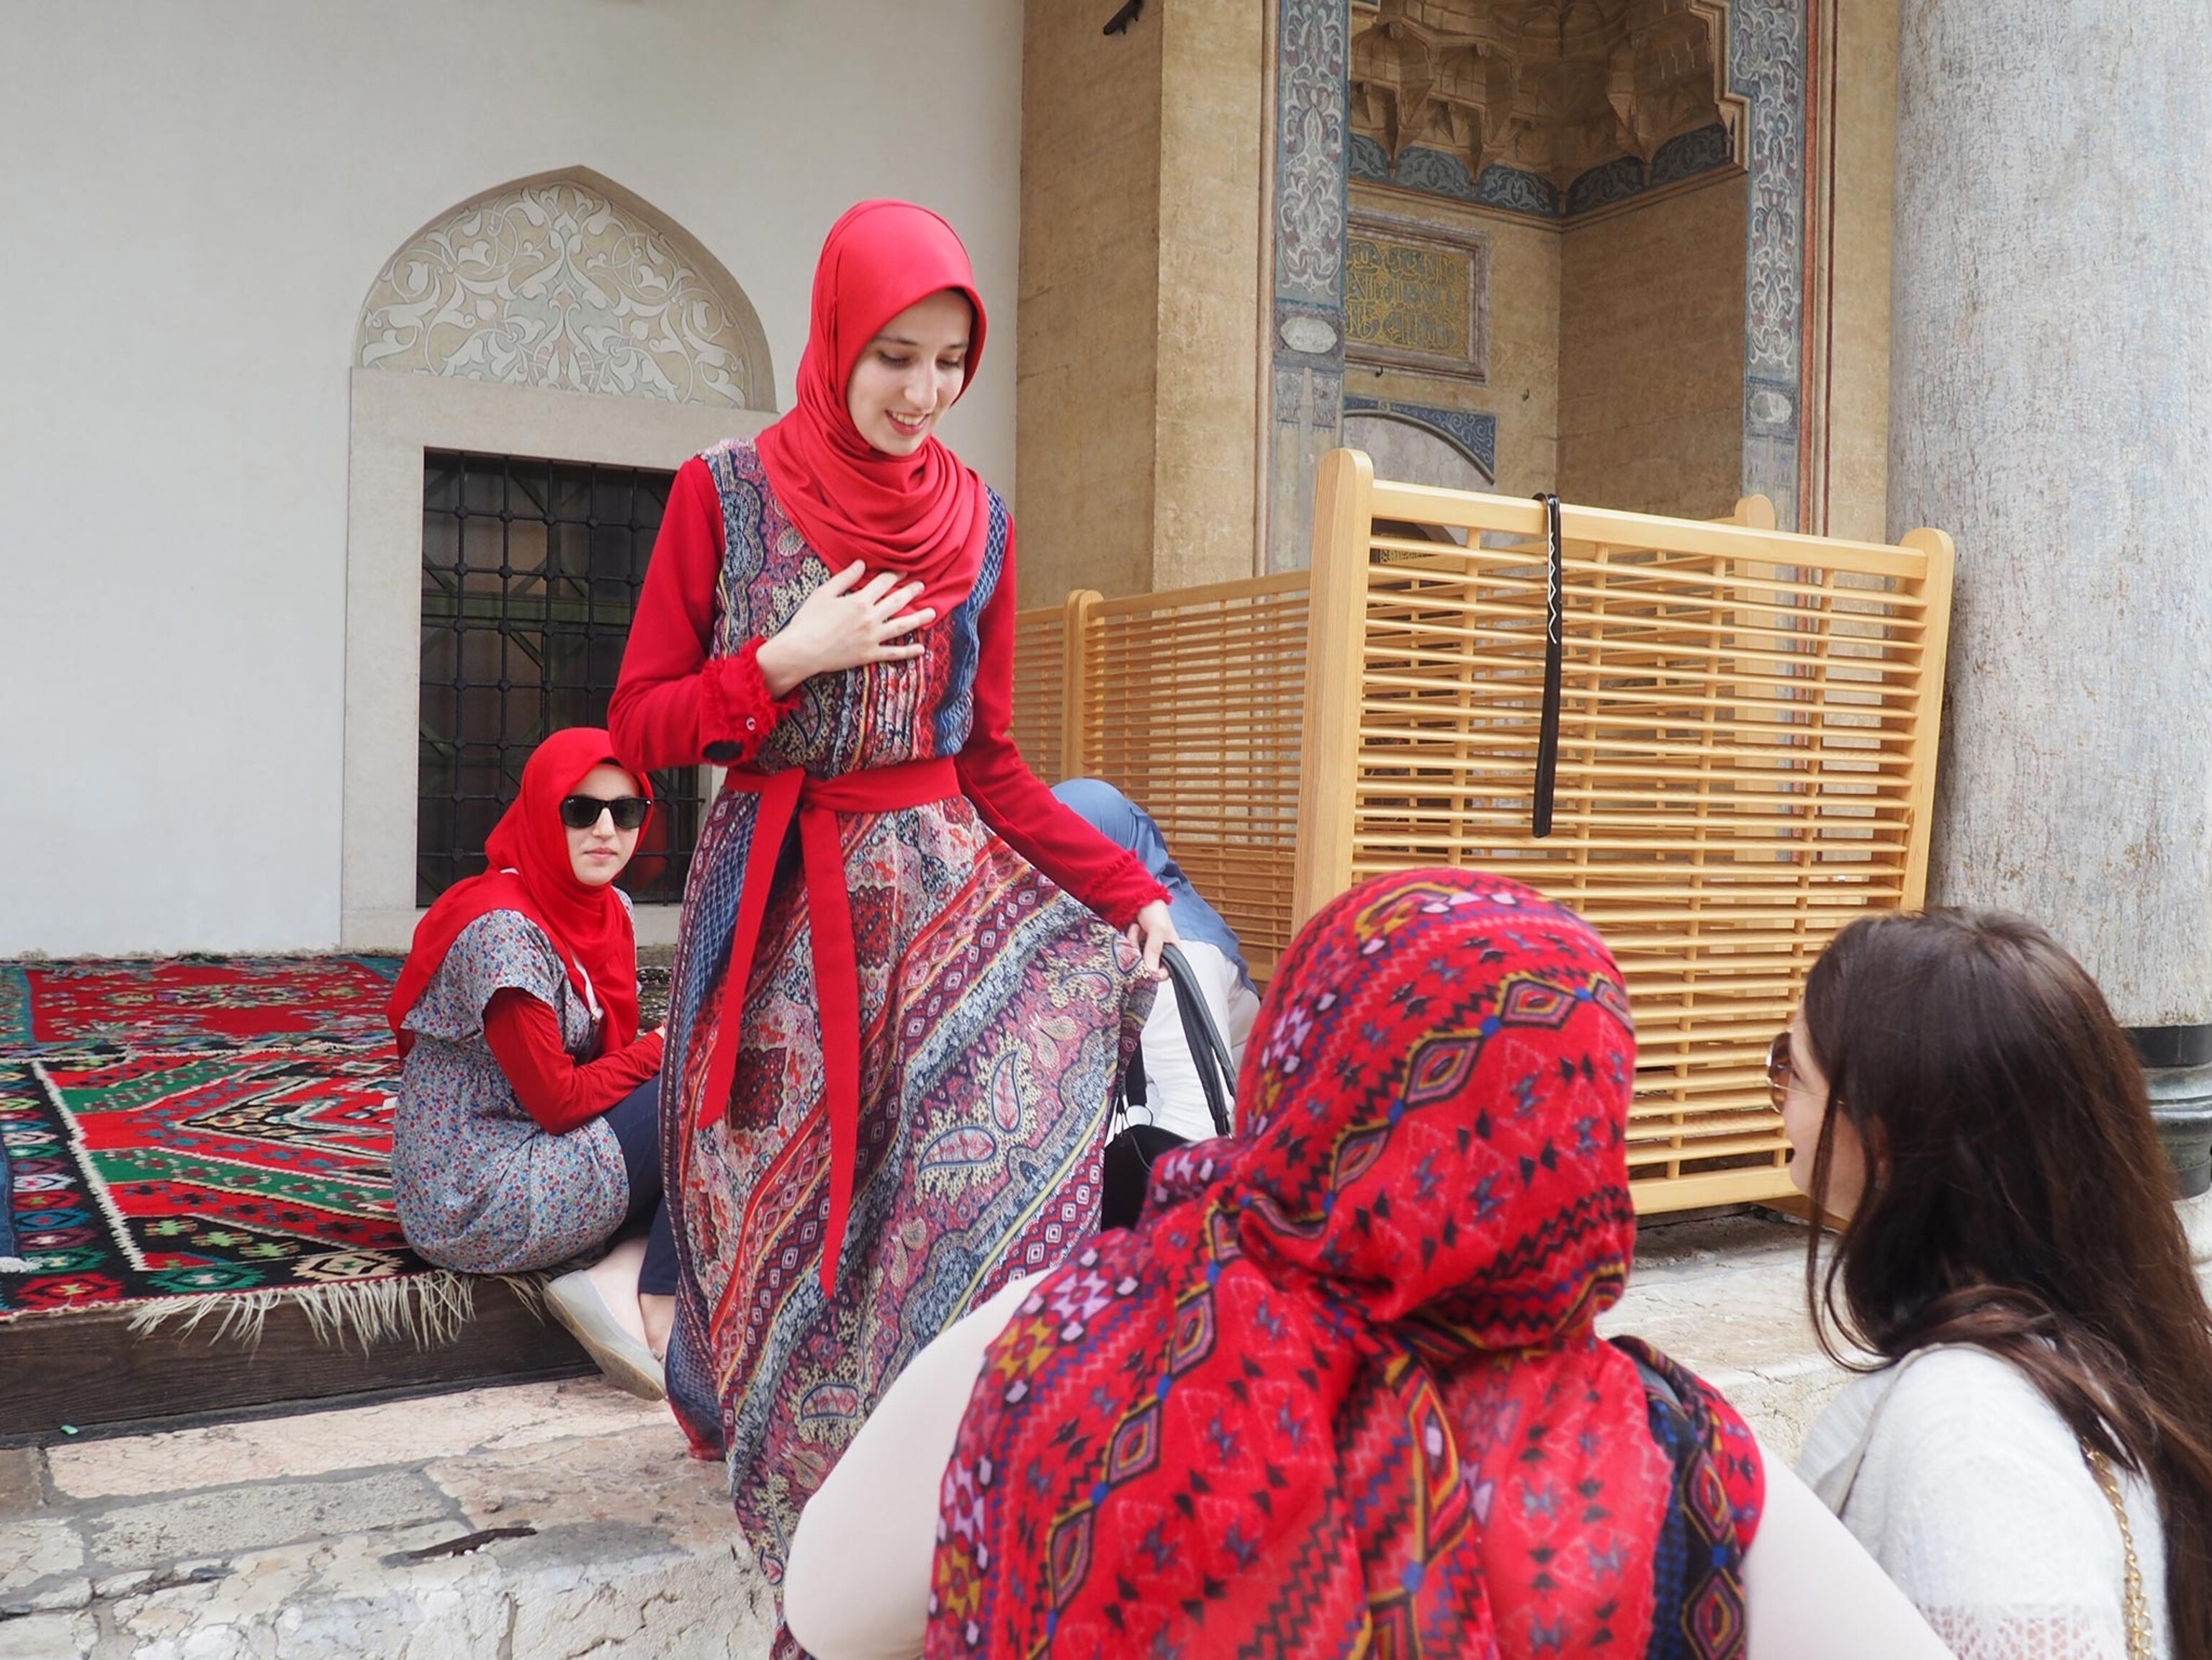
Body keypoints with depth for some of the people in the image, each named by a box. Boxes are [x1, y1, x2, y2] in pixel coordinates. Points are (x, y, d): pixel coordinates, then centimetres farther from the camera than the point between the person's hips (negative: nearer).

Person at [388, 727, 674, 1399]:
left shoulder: (608, 909, 7)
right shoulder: (504, 928, -20)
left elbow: (613, 1052, 9)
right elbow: (558, 1100, -20)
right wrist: (669, 1049, -9)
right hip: (478, 1204, -9)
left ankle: (617, 1281, -10)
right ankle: (660, 1308, -7)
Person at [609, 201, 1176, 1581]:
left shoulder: (978, 522, 6)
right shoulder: (727, 495, -1)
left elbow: (992, 763, 7)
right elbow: (641, 727, -1)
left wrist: (1127, 887, -5)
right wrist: (789, 660, -14)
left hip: (940, 884, 2)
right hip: (777, 903, -1)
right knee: (787, 1213, 2)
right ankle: (814, 1533, 20)